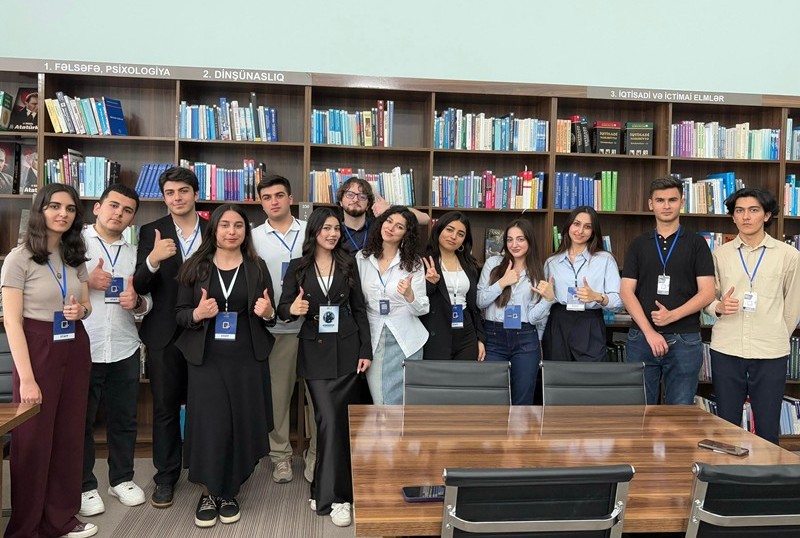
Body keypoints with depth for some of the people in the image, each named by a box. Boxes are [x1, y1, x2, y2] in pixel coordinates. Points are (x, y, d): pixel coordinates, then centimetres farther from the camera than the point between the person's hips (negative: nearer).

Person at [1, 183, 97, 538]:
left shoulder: (76, 257, 8)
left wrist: (80, 310, -8)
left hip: (75, 350, 6)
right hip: (37, 350, -5)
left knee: (69, 436, 11)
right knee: (32, 439, 3)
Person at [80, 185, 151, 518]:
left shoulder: (134, 253, 12)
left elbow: (147, 301, 14)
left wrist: (137, 302, -8)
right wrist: (86, 282, -17)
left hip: (125, 350, 4)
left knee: (124, 419, 14)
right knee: (81, 421, 10)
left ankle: (122, 479, 30)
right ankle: (85, 486, 26)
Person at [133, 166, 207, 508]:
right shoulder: (151, 232, 0)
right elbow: (140, 287, -7)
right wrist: (152, 260, -27)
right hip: (165, 334, 0)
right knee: (165, 407, 9)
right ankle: (166, 477, 24)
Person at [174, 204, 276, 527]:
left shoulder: (257, 268, 4)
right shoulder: (195, 267, 2)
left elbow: (269, 318, 8)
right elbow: (179, 313, 3)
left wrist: (267, 313, -15)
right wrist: (197, 314, -18)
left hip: (247, 360, 1)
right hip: (206, 359, -1)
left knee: (242, 424, 5)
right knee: (209, 424, -2)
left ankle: (229, 492, 23)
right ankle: (208, 492, 18)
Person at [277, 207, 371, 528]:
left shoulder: (348, 264, 7)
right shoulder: (297, 267, 3)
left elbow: (359, 310, 6)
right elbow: (282, 308, 3)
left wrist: (365, 350, -1)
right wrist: (293, 309, -21)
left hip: (347, 350, 1)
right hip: (315, 353, -1)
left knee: (340, 421, 3)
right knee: (329, 420, -7)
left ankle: (325, 492, 20)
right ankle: (335, 496, 4)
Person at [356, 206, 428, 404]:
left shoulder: (413, 263, -2)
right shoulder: (362, 258, 3)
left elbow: (423, 309, -4)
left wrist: (409, 295, -24)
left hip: (405, 341, -2)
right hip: (372, 339, 2)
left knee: (401, 403, 0)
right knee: (379, 403, 5)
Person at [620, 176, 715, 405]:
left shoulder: (696, 244, 4)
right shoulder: (638, 244, 8)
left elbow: (707, 293, -3)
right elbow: (626, 292, 0)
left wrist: (672, 315, -17)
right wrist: (649, 332, -10)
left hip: (684, 340, -1)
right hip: (642, 337, 1)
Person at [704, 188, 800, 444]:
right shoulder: (720, 254, 5)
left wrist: (777, 336, 11)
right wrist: (718, 307, -10)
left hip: (771, 353, -1)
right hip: (725, 349, 1)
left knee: (768, 428, 6)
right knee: (726, 425, 10)